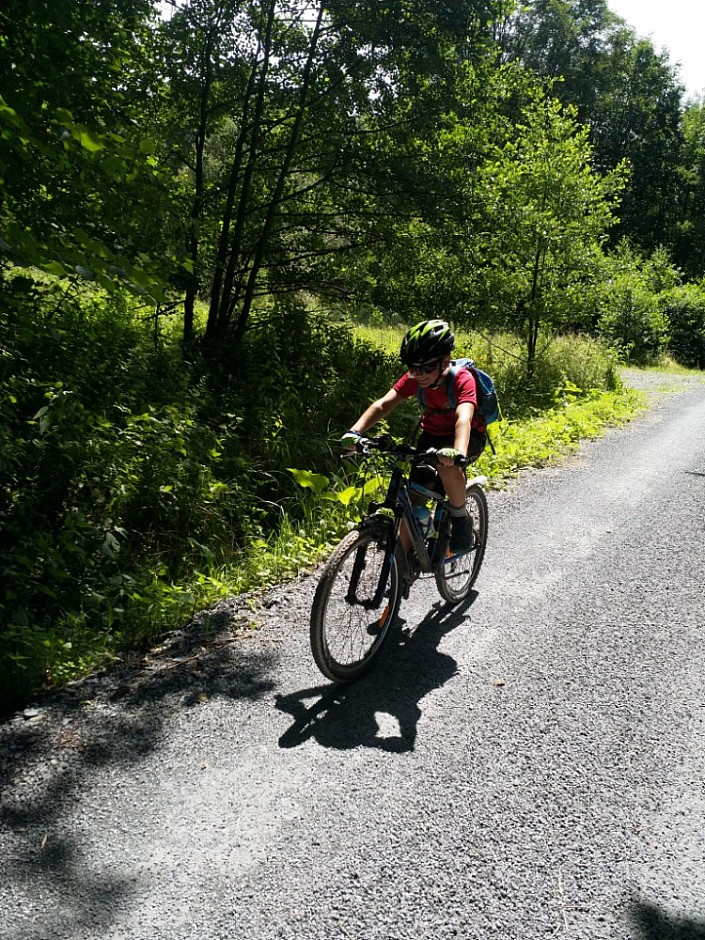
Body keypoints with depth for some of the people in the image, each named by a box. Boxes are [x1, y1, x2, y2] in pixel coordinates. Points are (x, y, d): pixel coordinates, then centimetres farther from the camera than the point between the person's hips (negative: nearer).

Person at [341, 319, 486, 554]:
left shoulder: (462, 379, -29)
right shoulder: (414, 378, -18)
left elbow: (464, 418, -47)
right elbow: (383, 404, -29)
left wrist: (458, 452, -66)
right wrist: (355, 432, -47)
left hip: (469, 436, -4)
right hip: (432, 434, 4)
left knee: (447, 464, -38)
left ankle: (461, 520, -14)